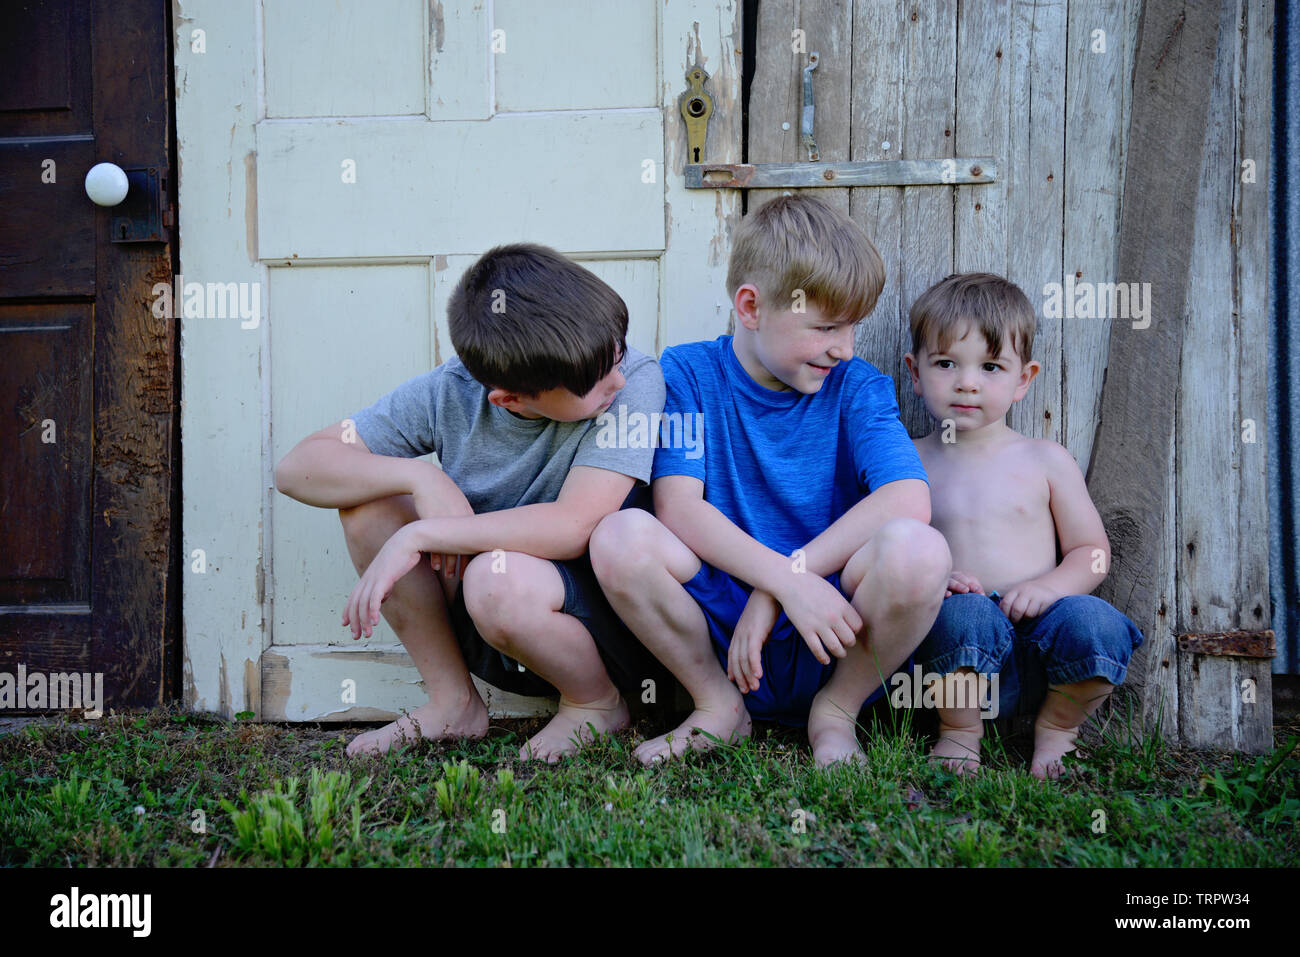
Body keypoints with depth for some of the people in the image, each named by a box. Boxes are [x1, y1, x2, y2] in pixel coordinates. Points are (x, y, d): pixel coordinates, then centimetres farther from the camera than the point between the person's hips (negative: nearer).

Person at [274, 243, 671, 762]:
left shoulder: (634, 379, -21)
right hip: (481, 630, 4)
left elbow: (573, 528, -30)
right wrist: (421, 477, -25)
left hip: (609, 621, -4)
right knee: (368, 500, -13)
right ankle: (451, 701, 1)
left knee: (498, 576, -35)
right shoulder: (452, 390, -11)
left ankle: (597, 704, -2)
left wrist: (417, 536, -28)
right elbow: (298, 466, -9)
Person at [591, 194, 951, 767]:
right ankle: (718, 705, -2)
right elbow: (677, 505, -13)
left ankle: (836, 711, -1)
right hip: (715, 629, 0)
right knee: (620, 535, -26)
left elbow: (909, 498, -15)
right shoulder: (685, 374, 2)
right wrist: (789, 580, -25)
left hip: (830, 646, 0)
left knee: (916, 548, -30)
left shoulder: (856, 387, 3)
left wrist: (779, 589, -22)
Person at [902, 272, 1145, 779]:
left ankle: (1056, 726, 2)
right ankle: (958, 731, -6)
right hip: (963, 659, -2)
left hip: (1039, 645, 2)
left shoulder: (1046, 460, 11)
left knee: (1094, 621, -29)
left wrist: (1048, 586, -10)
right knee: (964, 613, -35)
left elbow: (1092, 552, 11)